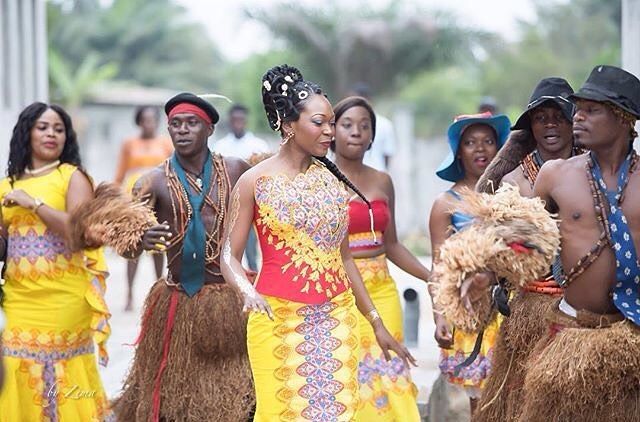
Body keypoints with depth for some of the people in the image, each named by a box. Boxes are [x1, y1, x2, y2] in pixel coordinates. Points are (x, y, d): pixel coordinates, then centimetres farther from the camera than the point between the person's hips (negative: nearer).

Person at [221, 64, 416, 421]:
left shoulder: (332, 178, 8)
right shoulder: (255, 181, -4)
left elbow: (343, 257, 13)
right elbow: (230, 256, -4)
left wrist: (376, 322, 12)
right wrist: (249, 292, -25)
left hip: (337, 320, 4)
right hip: (280, 320, -4)